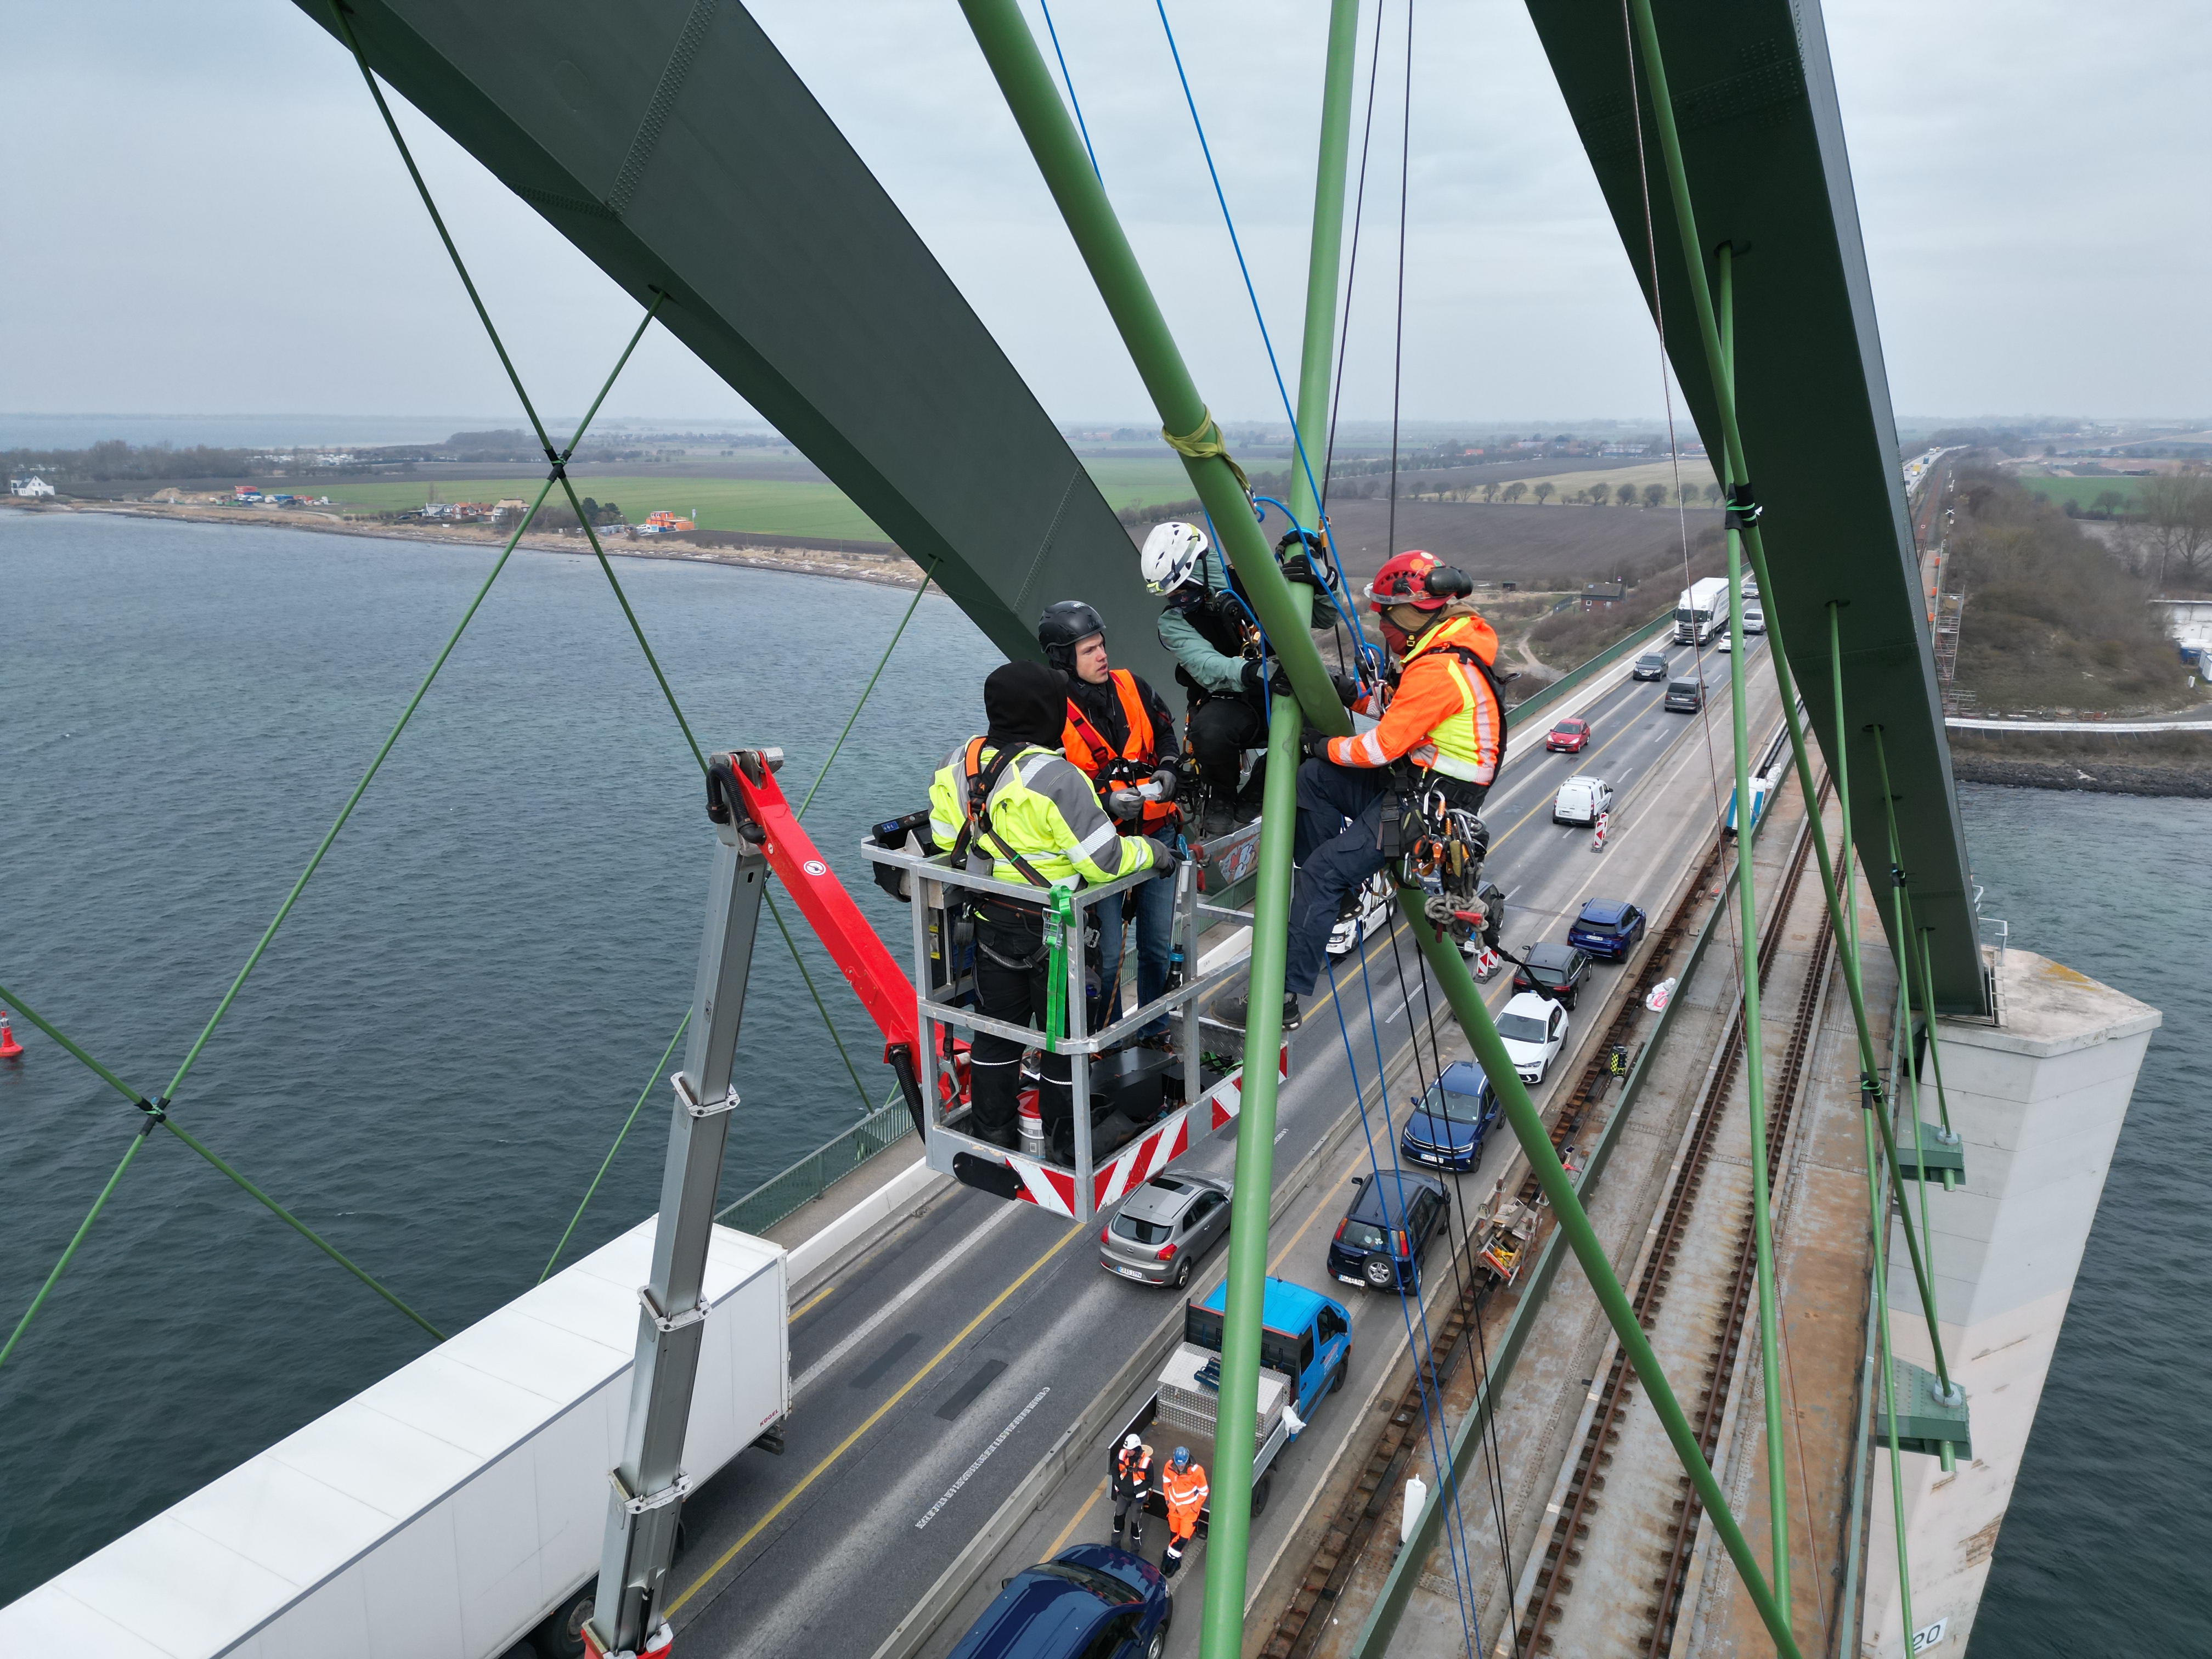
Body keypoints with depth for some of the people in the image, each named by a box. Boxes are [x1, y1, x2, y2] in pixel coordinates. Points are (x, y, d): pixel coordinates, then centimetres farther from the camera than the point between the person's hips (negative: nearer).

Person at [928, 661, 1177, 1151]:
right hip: (1053, 932, -6)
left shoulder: (959, 765, -5)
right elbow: (1104, 861, -23)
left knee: (996, 1033, 20)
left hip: (991, 924, 6)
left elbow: (945, 838, 7)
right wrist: (1151, 851, -5)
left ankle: (990, 1133, 32)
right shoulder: (1057, 780, -25)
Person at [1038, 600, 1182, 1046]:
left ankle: (1155, 1033, 33)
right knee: (1107, 955, 1)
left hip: (1156, 832, 4)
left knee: (1159, 945, 14)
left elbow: (1166, 733, 17)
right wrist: (1106, 803, -24)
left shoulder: (1130, 687, 2)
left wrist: (1168, 770, -3)